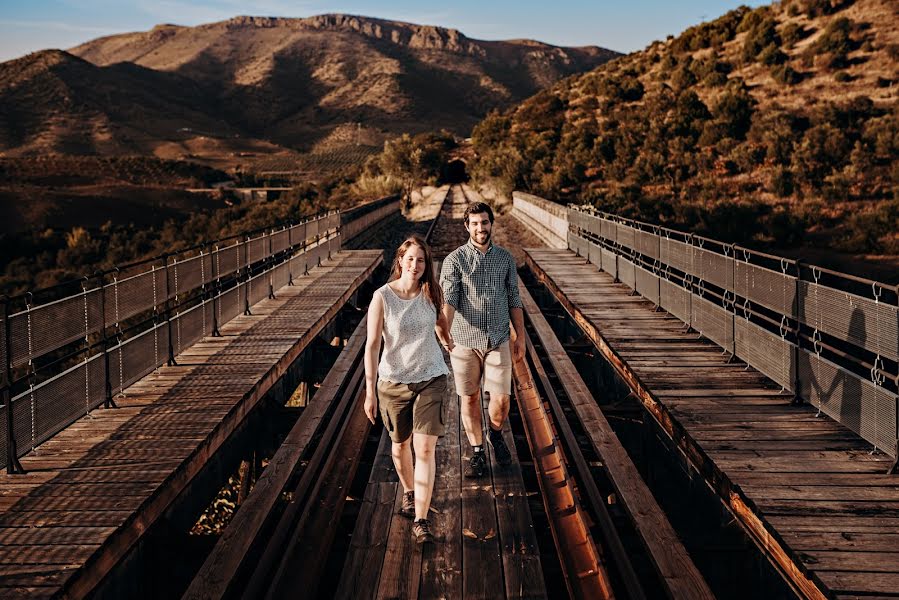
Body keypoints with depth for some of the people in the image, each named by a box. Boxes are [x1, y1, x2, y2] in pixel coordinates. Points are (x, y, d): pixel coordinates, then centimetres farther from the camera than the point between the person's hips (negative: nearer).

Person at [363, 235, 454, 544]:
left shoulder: (430, 294, -4)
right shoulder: (382, 298, -13)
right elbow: (372, 345, -13)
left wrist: (449, 342, 39)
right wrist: (370, 392, -15)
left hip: (431, 379, 1)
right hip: (393, 382, -1)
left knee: (425, 449, -9)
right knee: (400, 446, 16)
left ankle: (421, 520, -4)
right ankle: (408, 492, 46)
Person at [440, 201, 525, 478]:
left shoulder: (505, 258, 4)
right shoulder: (454, 260, -6)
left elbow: (514, 299, 10)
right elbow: (448, 299, -17)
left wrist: (520, 336, 9)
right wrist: (445, 331, -34)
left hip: (498, 341, 2)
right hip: (465, 341, -1)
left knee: (501, 399, -1)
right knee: (470, 398, 8)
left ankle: (495, 434, 32)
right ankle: (477, 453, 26)